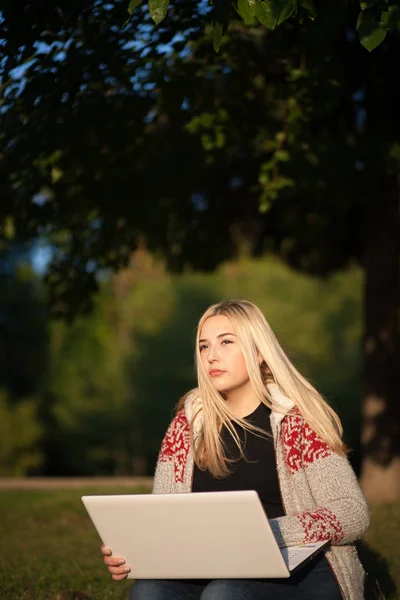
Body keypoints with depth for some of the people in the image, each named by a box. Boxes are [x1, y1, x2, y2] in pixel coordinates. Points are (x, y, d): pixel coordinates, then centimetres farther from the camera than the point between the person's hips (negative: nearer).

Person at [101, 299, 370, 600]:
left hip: (297, 571, -3)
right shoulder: (188, 424, 9)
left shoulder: (296, 418, -3)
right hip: (210, 570, 3)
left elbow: (354, 512, -9)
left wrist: (268, 532, -24)